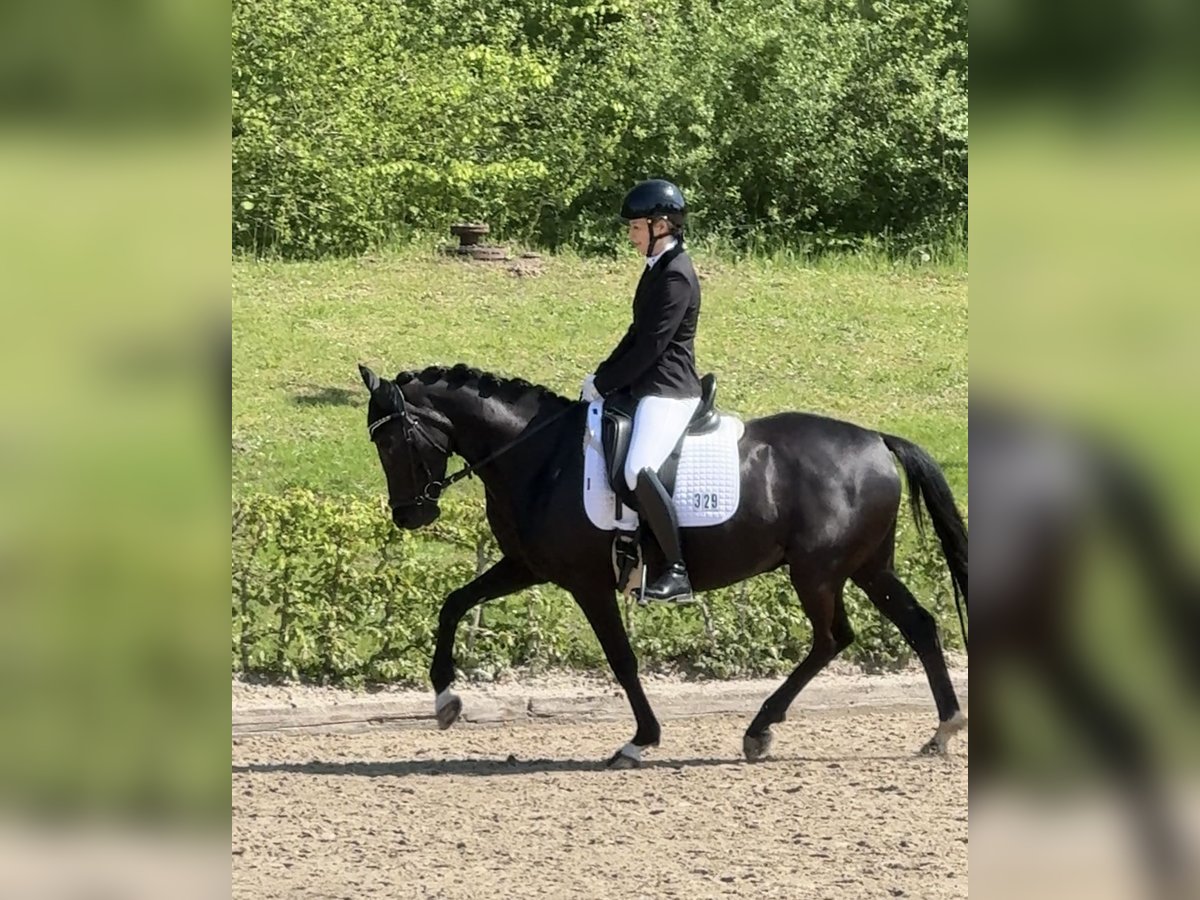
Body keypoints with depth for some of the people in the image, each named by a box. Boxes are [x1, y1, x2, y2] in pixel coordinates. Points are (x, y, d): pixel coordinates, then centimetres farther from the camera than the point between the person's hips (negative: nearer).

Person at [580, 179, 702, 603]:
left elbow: (650, 346, -19)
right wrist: (602, 375, 10)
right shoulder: (657, 269, 14)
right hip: (646, 386, 11)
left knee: (639, 471, -31)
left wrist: (604, 384, -13)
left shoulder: (675, 277, -16)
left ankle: (677, 571, -26)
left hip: (669, 392, -11)